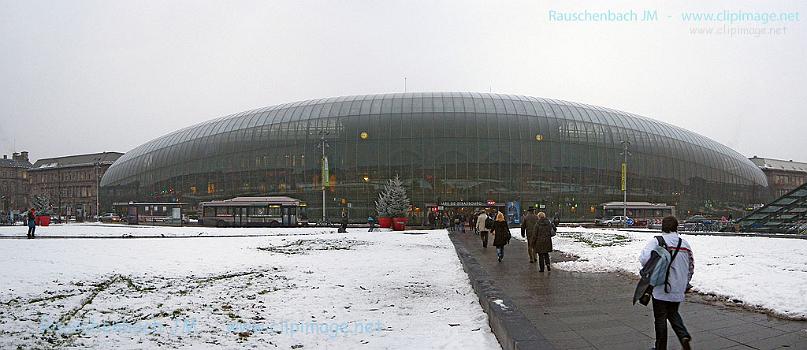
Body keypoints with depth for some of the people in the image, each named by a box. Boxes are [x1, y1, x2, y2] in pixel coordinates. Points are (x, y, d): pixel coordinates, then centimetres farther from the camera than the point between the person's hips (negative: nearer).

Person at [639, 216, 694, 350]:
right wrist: (685, 284, 26)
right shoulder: (685, 244, 5)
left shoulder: (655, 241, -12)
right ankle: (684, 336, 3)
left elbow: (644, 258, -25)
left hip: (661, 288, -5)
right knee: (673, 314, 24)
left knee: (660, 318, 9)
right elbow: (691, 266, 13)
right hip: (678, 290, 5)